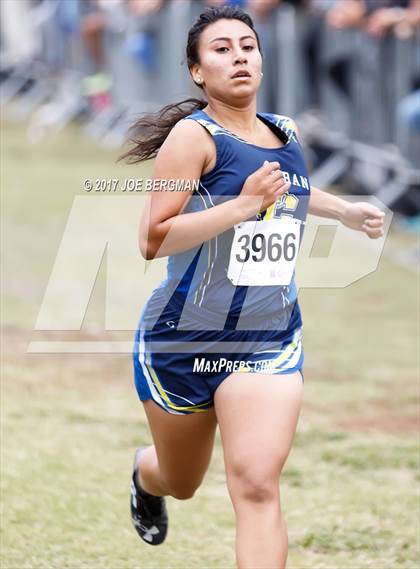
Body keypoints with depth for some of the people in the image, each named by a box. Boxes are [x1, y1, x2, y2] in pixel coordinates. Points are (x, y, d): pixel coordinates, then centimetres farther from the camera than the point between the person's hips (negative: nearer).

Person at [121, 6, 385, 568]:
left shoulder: (286, 132, 7)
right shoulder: (194, 134, -14)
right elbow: (152, 240, -23)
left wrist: (346, 210, 23)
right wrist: (242, 205, -28)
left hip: (270, 345, 3)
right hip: (182, 344, -3)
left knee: (257, 485, -18)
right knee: (181, 483, 20)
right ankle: (144, 472, 58)